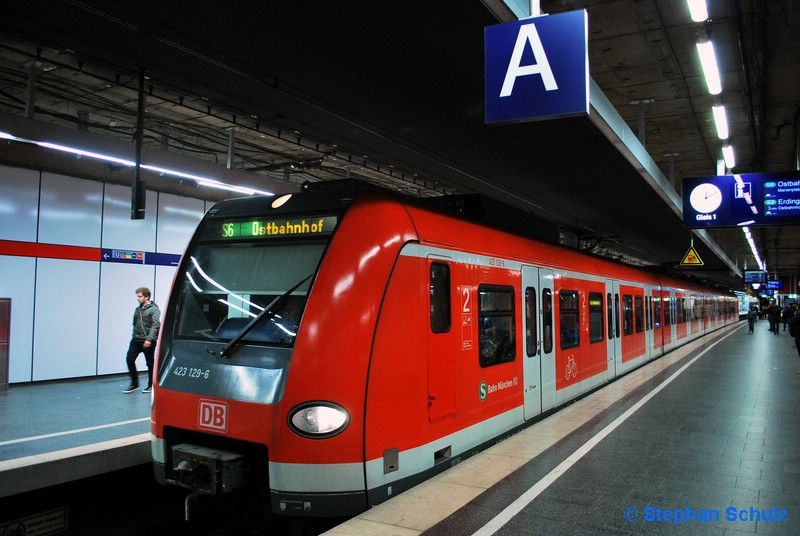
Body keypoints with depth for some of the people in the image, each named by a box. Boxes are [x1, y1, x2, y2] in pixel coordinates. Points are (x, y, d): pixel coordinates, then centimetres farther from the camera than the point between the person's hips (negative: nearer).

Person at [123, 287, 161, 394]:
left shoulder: (154, 309, -7)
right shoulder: (137, 309, 15)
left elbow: (155, 325, -16)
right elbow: (135, 324, 21)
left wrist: (149, 339, -25)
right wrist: (134, 336, 14)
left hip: (148, 341, -6)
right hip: (136, 340, 6)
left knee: (150, 363, 3)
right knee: (129, 359, -4)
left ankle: (151, 385, 15)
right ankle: (134, 384, 9)